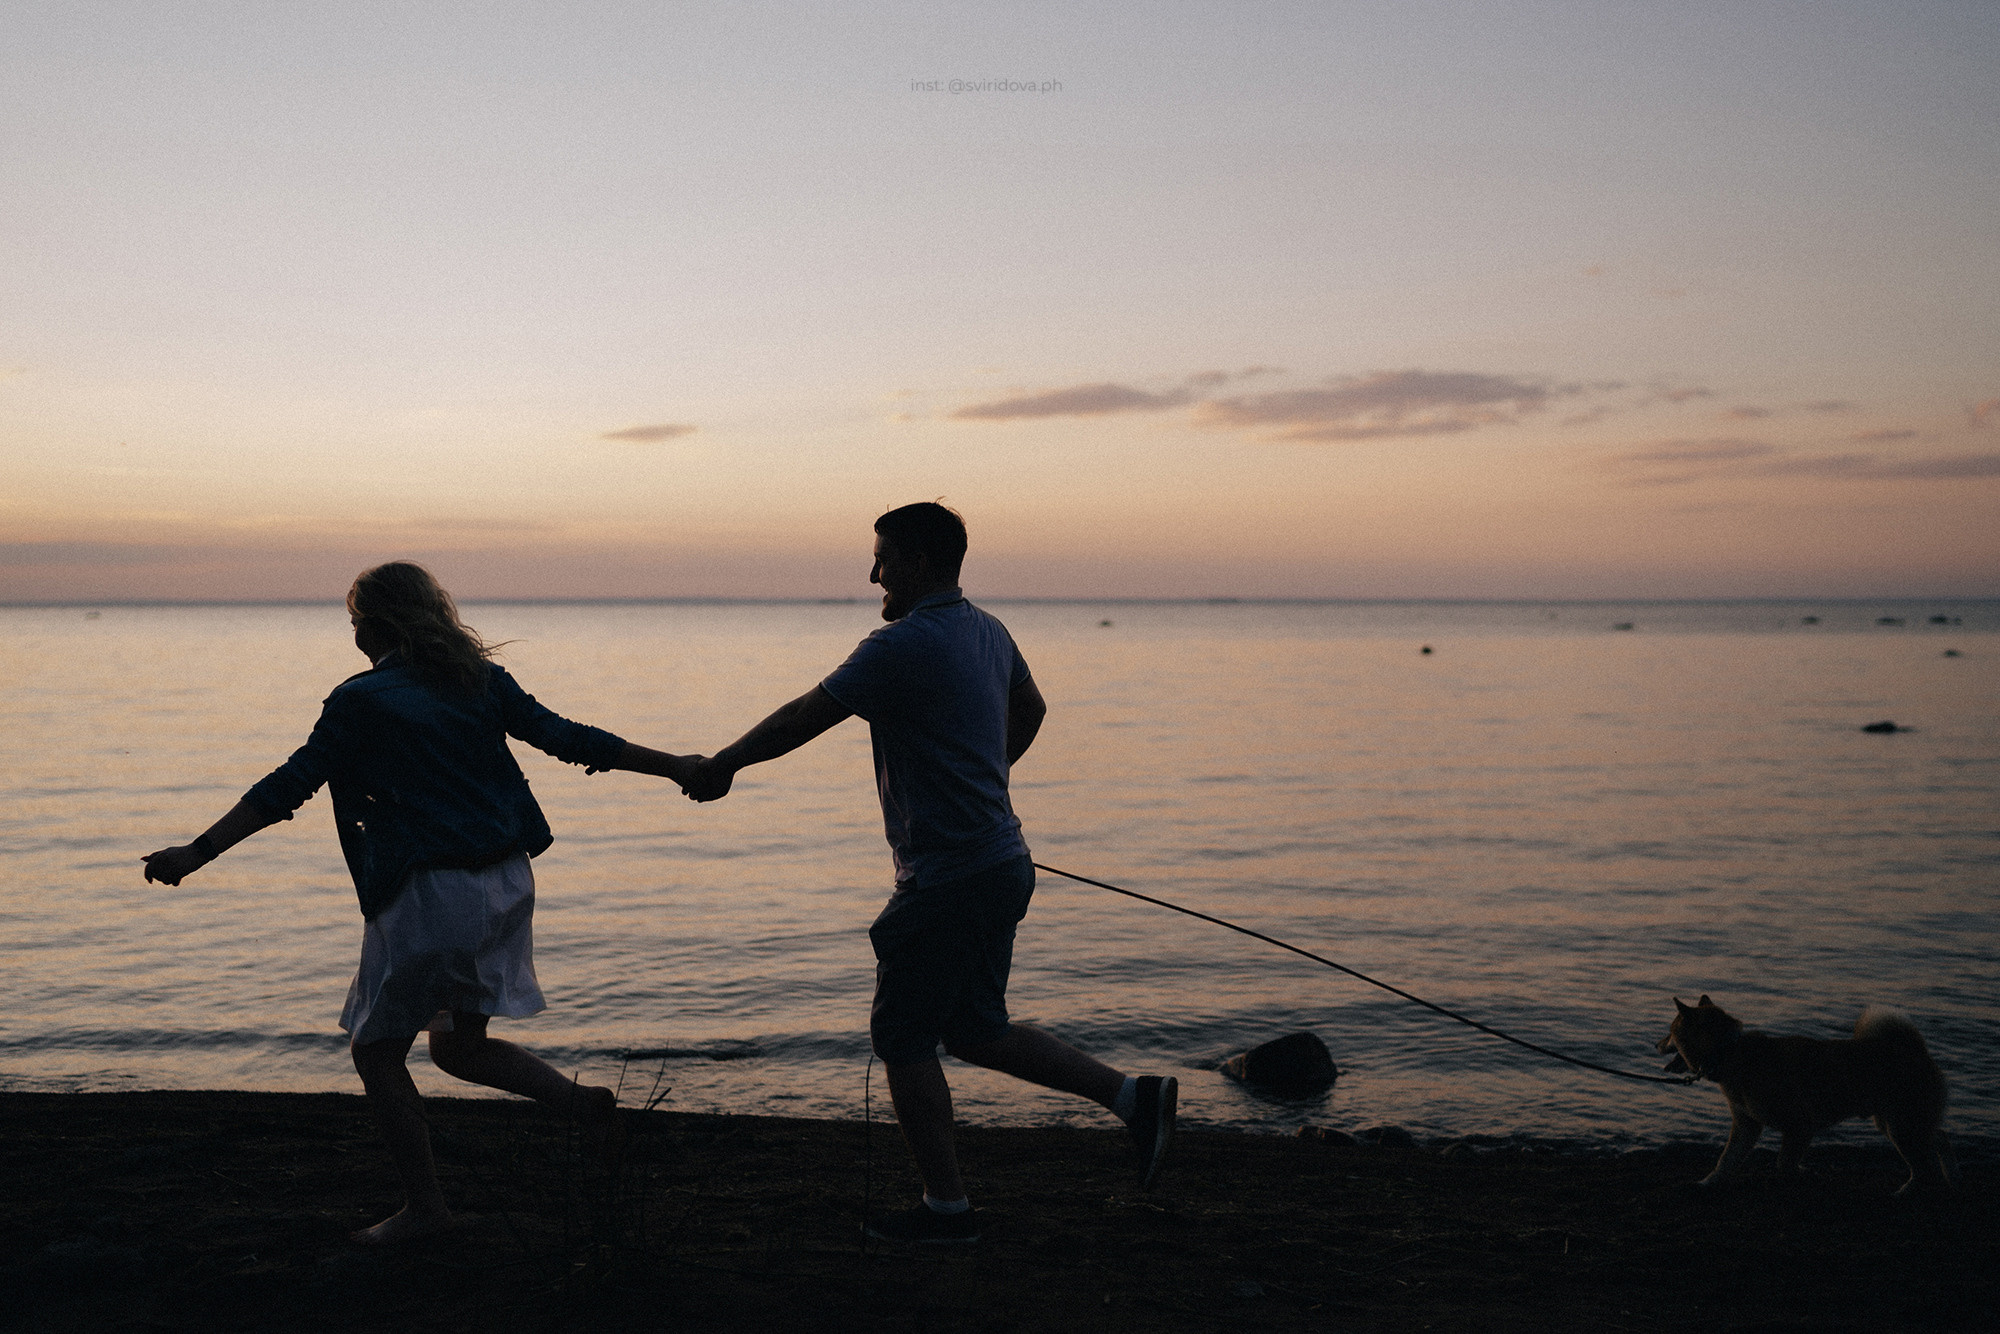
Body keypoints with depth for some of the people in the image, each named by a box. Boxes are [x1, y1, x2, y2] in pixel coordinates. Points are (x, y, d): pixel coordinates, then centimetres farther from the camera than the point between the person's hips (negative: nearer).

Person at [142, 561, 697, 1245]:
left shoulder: (362, 700, -7)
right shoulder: (482, 678, 8)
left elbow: (287, 788, -10)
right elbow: (565, 737, 8)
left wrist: (198, 852, -7)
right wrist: (673, 766, 15)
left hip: (431, 896, -7)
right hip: (508, 883, 7)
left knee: (377, 1052, 10)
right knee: (458, 1045, 21)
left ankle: (424, 1203, 15)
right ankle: (576, 1096, 3)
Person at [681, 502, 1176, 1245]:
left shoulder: (903, 647, -18)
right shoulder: (987, 633, 10)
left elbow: (801, 720, -10)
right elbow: (1030, 710, 28)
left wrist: (723, 765, 4)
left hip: (947, 880, -9)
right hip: (1000, 860, 9)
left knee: (903, 1038, 5)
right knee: (975, 1030, 19)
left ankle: (945, 1207, 14)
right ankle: (1134, 1098, 16)